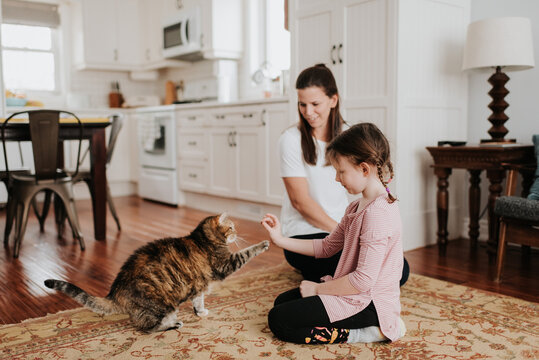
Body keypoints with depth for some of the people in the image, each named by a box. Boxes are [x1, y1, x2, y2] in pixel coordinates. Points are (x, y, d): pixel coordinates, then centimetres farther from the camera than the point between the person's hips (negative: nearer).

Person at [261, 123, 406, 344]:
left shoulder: (377, 213, -24)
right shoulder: (357, 207, 9)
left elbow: (363, 280, -27)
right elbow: (327, 247, 14)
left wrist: (317, 288, -14)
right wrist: (281, 240, 8)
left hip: (368, 304, -10)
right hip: (355, 294, 10)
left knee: (278, 320, -11)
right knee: (283, 301, 17)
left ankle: (361, 333, -10)